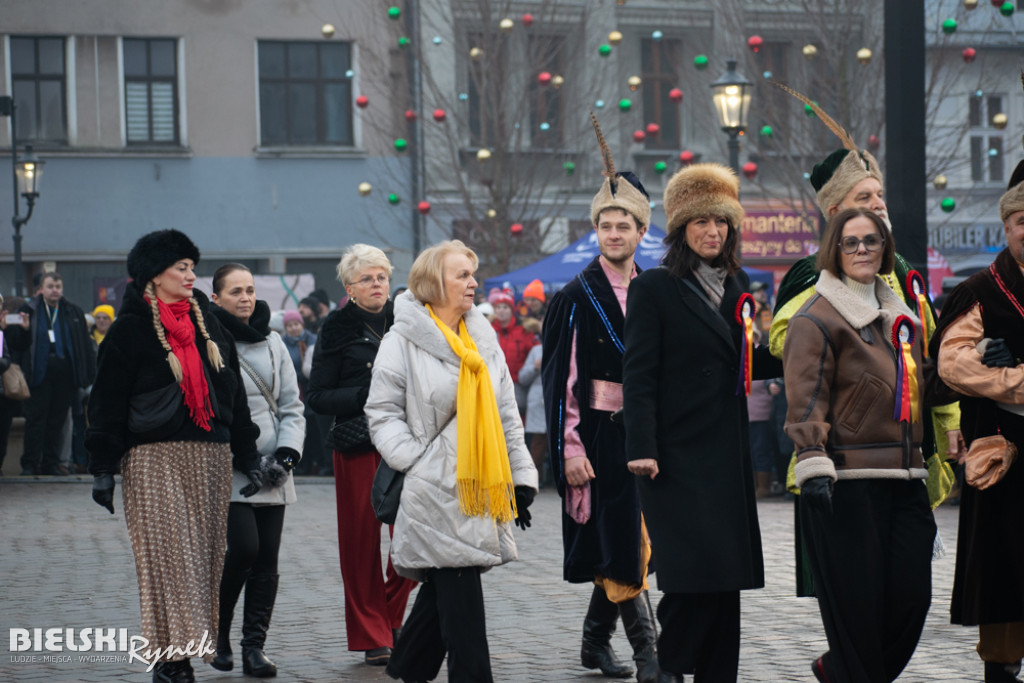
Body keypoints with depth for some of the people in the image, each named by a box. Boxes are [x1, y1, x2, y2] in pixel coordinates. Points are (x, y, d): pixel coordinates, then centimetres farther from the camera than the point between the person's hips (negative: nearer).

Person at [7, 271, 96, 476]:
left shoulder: (74, 313, 11)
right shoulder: (29, 310, 5)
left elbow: (85, 345, 9)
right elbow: (15, 344, 3)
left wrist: (89, 372, 2)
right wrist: (23, 329, -17)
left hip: (65, 373, 2)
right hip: (39, 372, -2)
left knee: (57, 420, 6)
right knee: (35, 419, -2)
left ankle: (51, 462, 14)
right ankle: (30, 464, 3)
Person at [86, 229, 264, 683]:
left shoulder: (207, 325, 15)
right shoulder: (130, 330, -1)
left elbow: (233, 395, 18)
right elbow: (108, 402, -3)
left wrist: (248, 458, 15)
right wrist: (103, 467, -8)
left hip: (211, 458, 5)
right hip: (155, 460, -5)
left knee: (202, 556, 3)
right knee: (167, 555, -10)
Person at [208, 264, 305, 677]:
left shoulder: (272, 344, 14)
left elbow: (291, 406, 15)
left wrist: (288, 453, -1)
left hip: (272, 473, 5)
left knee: (267, 559, 1)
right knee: (243, 548, -15)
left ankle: (254, 647, 7)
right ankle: (217, 631, 7)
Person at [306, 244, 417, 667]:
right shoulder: (337, 329, 2)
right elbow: (318, 398, -2)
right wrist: (364, 397, -16)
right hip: (357, 448, -3)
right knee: (362, 540, -1)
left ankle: (389, 613, 19)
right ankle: (372, 637, 9)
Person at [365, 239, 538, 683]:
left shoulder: (483, 337, 13)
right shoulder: (403, 341, -5)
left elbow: (506, 414, 15)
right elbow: (382, 413, -4)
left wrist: (522, 477, 11)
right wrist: (415, 461, -15)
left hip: (481, 490, 6)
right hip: (436, 488, -6)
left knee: (444, 589, 12)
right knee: (461, 595, -10)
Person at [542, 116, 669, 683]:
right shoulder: (577, 298, -4)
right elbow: (561, 377, -7)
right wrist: (571, 449, -13)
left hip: (646, 432, 5)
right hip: (600, 434, -5)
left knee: (621, 544, 10)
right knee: (622, 542, -8)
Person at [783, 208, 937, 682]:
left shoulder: (901, 318, 20)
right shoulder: (816, 319, -4)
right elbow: (805, 399, -12)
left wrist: (923, 457, 26)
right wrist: (812, 465, -22)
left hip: (903, 477, 7)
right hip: (848, 479, -7)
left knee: (912, 595, 3)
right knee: (857, 602, -6)